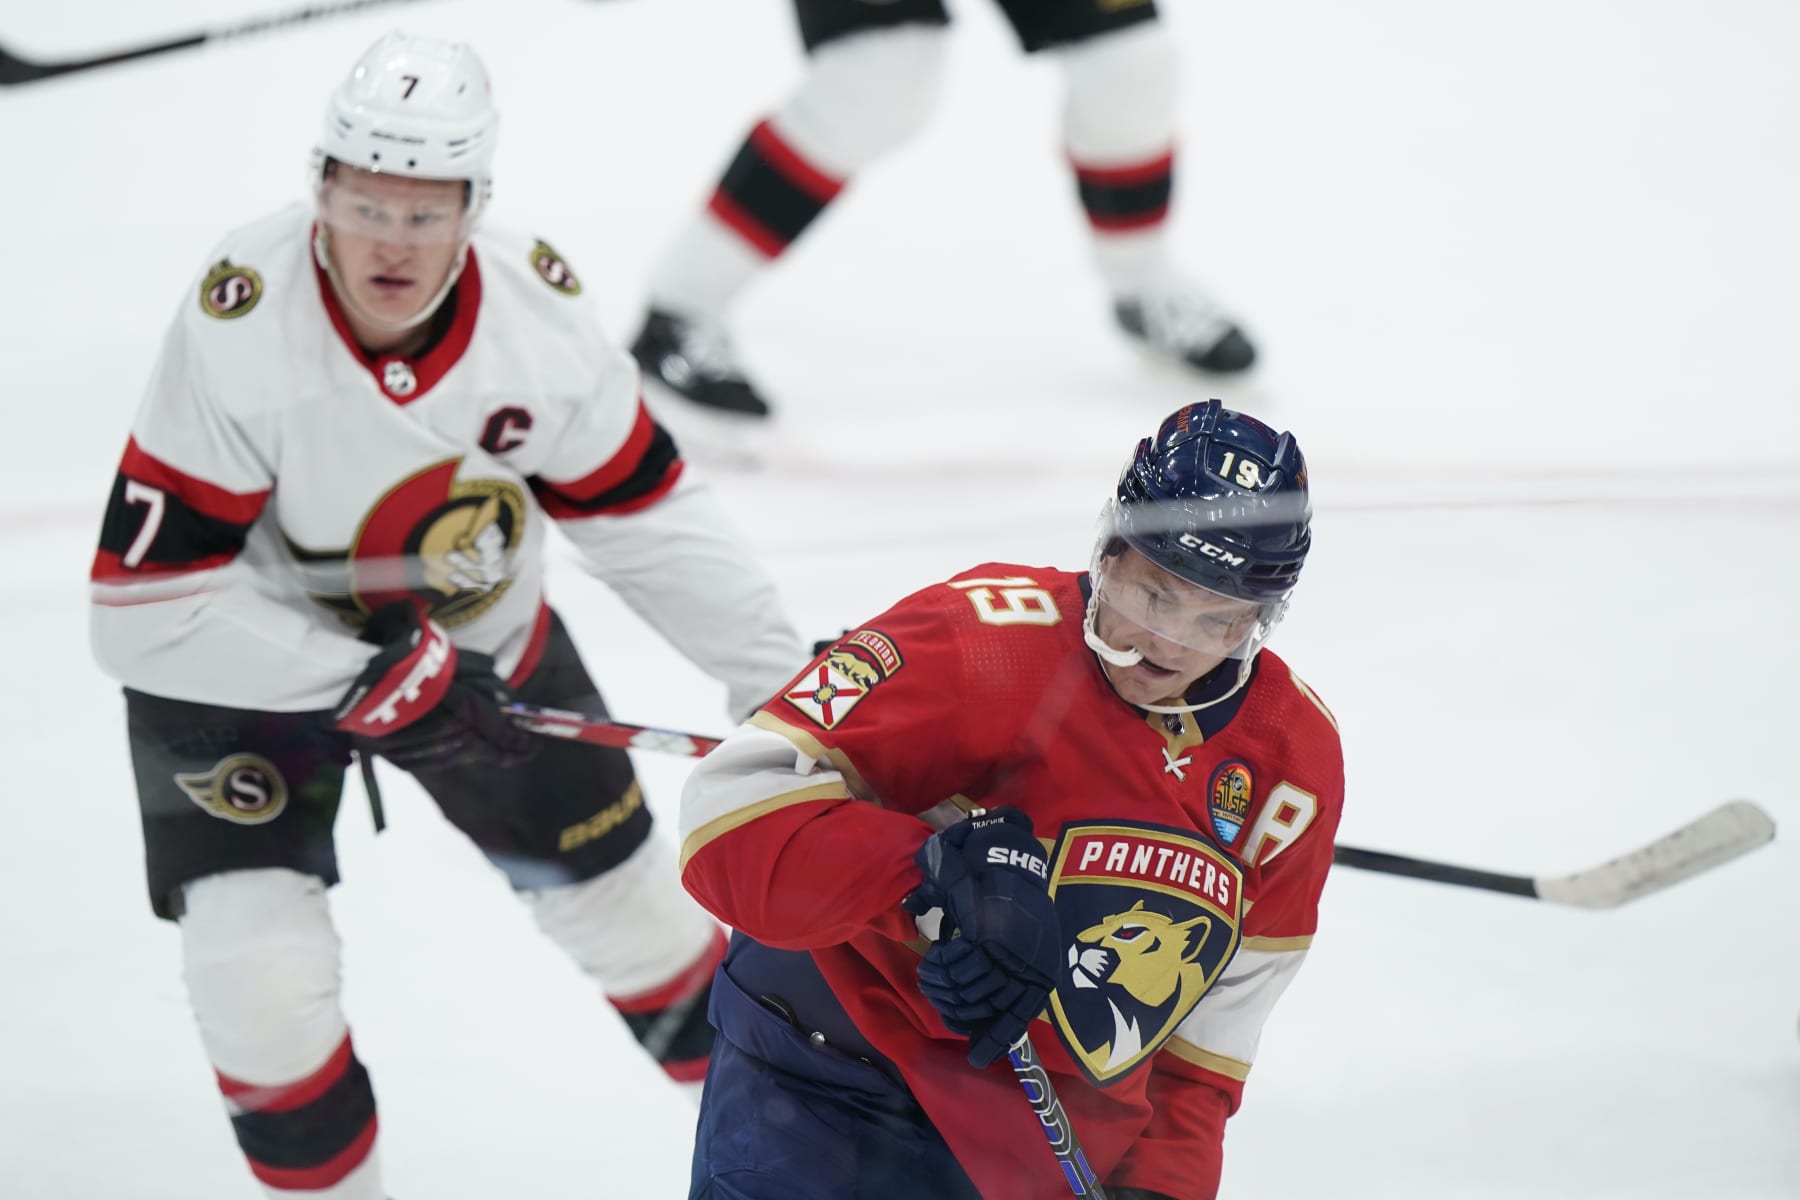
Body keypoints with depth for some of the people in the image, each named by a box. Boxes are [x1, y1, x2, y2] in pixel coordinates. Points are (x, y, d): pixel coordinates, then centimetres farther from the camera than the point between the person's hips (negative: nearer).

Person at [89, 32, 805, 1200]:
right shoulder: (236, 333, -34)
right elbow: (146, 610, -31)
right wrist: (365, 684, -33)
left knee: (632, 899, 14)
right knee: (261, 980, -17)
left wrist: (785, 676, -5)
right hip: (248, 664, -3)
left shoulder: (539, 307, -22)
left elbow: (647, 512, -6)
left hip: (477, 637, 4)